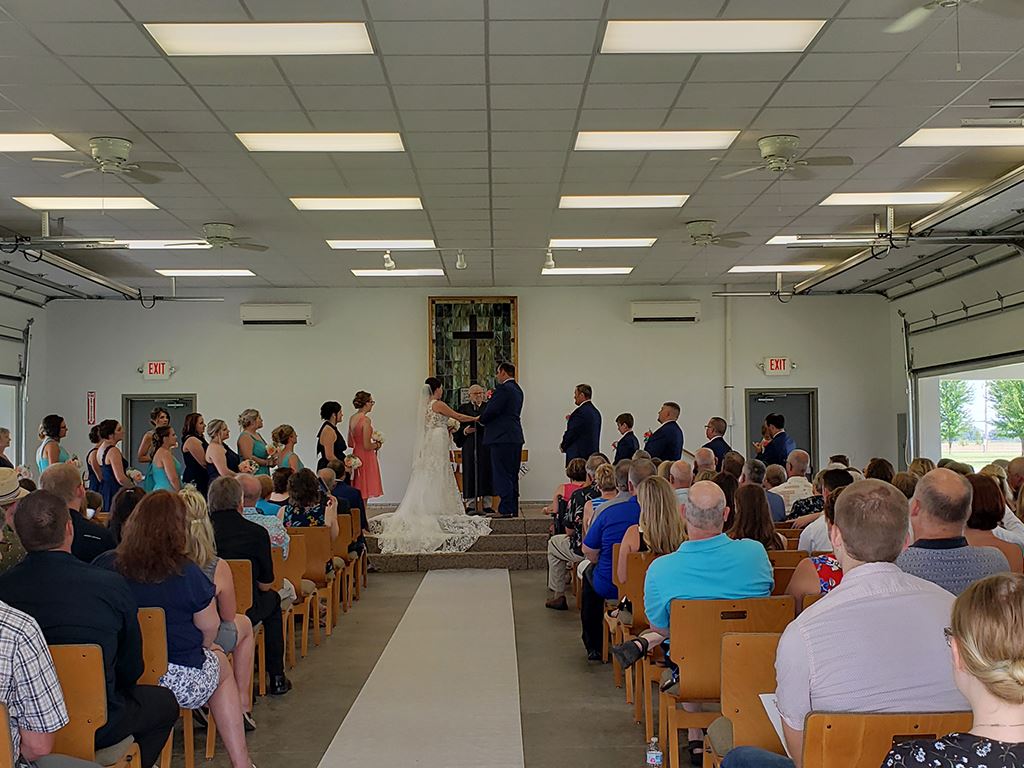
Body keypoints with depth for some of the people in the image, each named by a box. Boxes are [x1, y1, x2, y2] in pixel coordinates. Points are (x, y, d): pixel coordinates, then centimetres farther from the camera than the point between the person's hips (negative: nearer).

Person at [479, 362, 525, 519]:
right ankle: (513, 509, 16)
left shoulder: (503, 388, -13)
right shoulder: (517, 389, 17)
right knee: (512, 474, 12)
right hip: (515, 437, 10)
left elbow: (491, 411, -15)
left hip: (502, 437, -10)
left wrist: (481, 419, 3)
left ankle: (505, 509, -8)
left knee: (502, 474, -7)